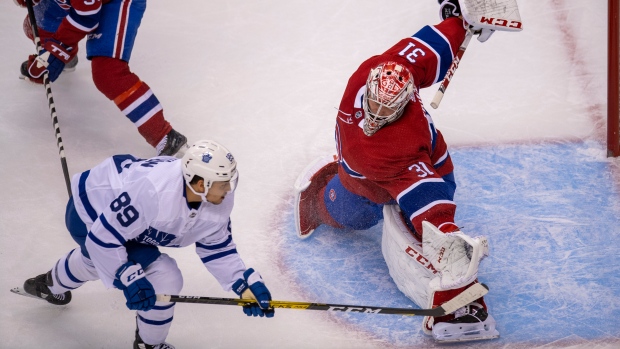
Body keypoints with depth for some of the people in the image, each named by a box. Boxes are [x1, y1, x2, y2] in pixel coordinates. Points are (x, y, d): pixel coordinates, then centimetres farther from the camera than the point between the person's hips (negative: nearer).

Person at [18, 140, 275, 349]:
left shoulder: (220, 199, -20)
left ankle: (52, 284, 71)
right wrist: (130, 280, -30)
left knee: (99, 258, 39)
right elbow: (103, 237, -34)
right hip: (89, 218, -8)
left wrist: (245, 284, -14)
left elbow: (217, 247, -5)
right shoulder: (152, 193, -43)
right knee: (164, 279, -17)